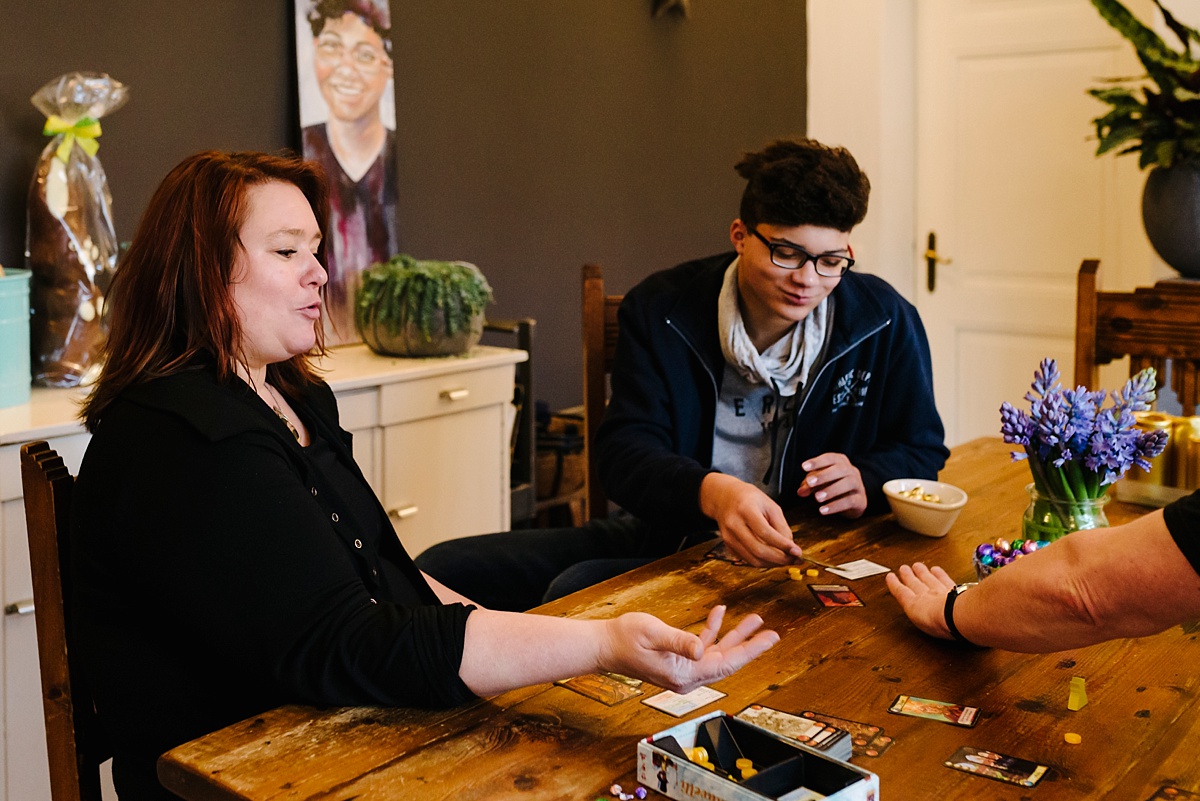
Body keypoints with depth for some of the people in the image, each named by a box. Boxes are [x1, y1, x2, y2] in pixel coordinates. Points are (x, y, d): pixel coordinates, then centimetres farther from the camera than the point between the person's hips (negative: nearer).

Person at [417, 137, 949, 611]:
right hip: (663, 535, 3)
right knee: (441, 571, -12)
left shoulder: (884, 322, -3)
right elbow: (622, 447, -13)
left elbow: (922, 451, 10)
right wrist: (710, 492, -35)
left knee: (577, 590, -32)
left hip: (784, 557, -3)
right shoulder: (661, 309, -2)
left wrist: (866, 481, -15)